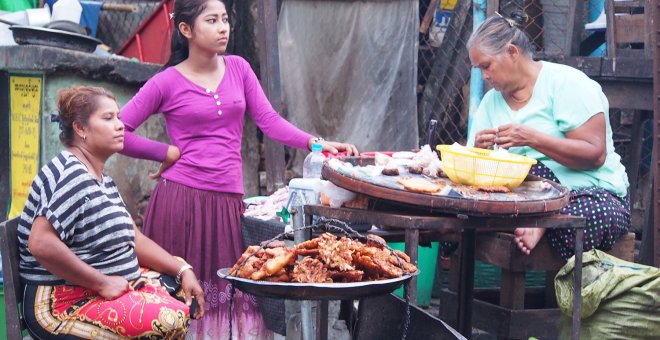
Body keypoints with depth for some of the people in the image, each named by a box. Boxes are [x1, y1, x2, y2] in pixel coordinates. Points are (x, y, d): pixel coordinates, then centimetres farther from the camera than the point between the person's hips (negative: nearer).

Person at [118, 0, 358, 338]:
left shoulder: (238, 68, 10)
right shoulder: (167, 82, -1)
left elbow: (268, 120, 4)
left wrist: (315, 142, -8)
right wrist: (167, 152, -3)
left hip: (227, 201, 3)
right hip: (182, 198, -3)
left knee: (234, 294, 0)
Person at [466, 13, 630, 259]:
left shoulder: (566, 83, -8)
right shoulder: (491, 101, 11)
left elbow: (596, 155, -17)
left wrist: (532, 138, -24)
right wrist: (479, 149, -16)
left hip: (595, 193, -5)